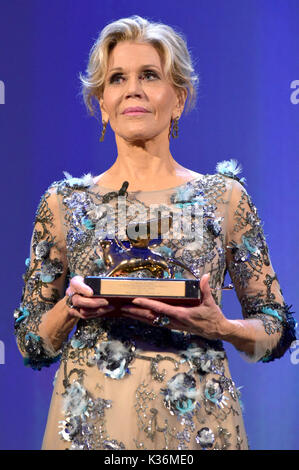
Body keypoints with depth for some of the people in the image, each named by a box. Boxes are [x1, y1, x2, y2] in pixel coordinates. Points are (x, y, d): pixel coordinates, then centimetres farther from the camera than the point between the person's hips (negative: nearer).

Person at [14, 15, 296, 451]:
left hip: (197, 420, 0)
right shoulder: (64, 202, 2)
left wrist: (220, 327, -15)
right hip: (90, 421, 1)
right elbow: (32, 345, 6)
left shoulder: (226, 197, 0)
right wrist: (72, 308, -14)